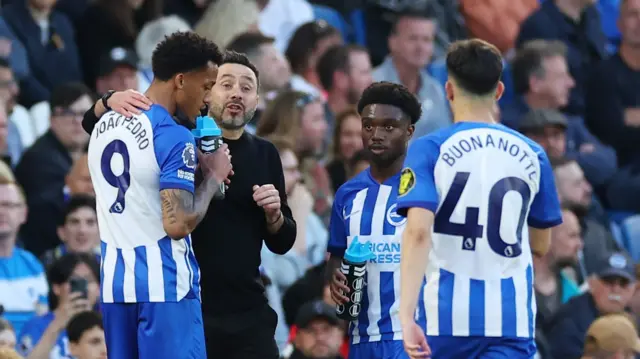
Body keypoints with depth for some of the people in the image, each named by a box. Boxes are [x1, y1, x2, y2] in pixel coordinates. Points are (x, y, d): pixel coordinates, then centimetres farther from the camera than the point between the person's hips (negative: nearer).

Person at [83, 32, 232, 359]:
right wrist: (214, 176, -7)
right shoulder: (173, 138, -15)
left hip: (114, 279, 8)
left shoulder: (104, 125, 10)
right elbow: (178, 224, -20)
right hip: (163, 283, -8)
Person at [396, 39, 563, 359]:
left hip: (447, 314, -1)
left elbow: (418, 232, -17)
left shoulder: (429, 150, -3)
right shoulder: (531, 155, 8)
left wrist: (407, 316, -21)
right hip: (512, 318, 1)